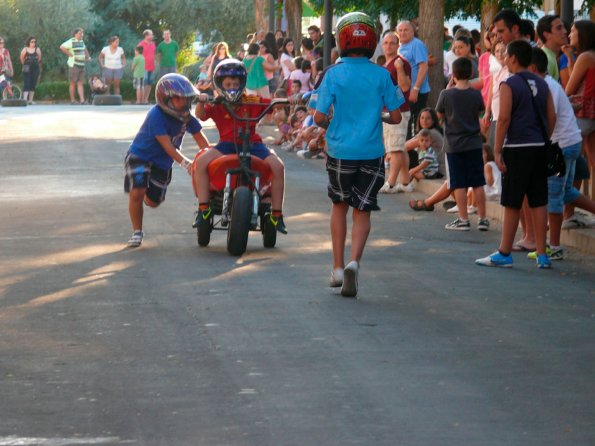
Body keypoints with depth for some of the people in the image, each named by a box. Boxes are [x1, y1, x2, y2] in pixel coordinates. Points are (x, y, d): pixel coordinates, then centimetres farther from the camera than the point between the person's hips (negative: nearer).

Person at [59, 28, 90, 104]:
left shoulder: (82, 41, 15)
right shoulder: (71, 42, -10)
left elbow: (85, 49, 36)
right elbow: (62, 47, -22)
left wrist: (87, 56, 21)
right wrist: (70, 54, -18)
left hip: (82, 65, 7)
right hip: (74, 65, -7)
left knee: (81, 83, 2)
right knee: (73, 83, -1)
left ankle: (82, 100, -2)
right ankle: (72, 100, 4)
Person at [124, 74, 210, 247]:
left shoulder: (186, 116, -8)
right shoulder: (156, 115, -27)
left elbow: (200, 139, -5)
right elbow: (167, 146, -33)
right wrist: (185, 163, -44)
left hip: (162, 162, 6)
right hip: (140, 156, -6)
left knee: (153, 201, 11)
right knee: (136, 193, -23)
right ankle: (137, 232, -5)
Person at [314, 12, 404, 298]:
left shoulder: (334, 74, -7)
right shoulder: (381, 75, -5)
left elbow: (319, 117, -9)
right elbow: (396, 116, -2)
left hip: (340, 152, 0)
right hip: (371, 153, 0)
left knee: (339, 205, 19)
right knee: (362, 211, 6)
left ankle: (338, 268, 19)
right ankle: (354, 262, -16)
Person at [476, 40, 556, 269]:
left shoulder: (509, 85, -8)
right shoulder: (541, 84, 11)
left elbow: (504, 118, -14)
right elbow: (552, 117, 11)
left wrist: (497, 150, -11)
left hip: (517, 148, -6)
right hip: (539, 147, 6)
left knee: (512, 204, 0)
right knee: (538, 202, 7)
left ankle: (504, 254, 6)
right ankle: (542, 254, 6)